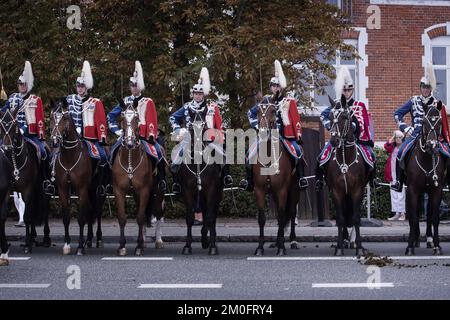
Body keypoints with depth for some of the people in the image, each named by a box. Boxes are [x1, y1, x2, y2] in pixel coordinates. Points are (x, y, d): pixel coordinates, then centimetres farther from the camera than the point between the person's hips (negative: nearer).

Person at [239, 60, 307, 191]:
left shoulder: (289, 102, 0)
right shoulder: (266, 100, 8)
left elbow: (296, 120, -1)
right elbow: (251, 112, 18)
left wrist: (299, 136, -7)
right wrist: (257, 126, 7)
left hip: (284, 135, -2)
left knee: (298, 151, -25)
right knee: (251, 153, -10)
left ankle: (301, 178, -15)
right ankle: (248, 180, -2)